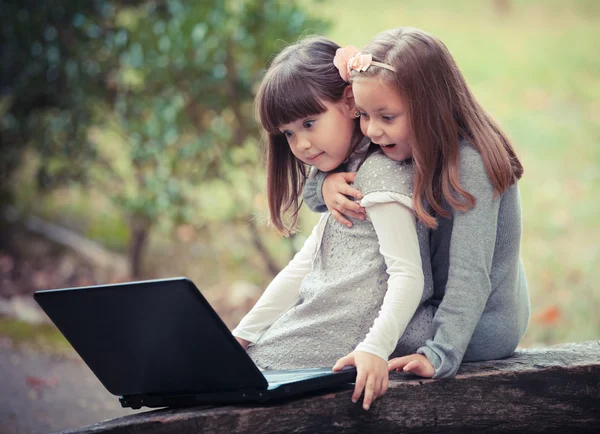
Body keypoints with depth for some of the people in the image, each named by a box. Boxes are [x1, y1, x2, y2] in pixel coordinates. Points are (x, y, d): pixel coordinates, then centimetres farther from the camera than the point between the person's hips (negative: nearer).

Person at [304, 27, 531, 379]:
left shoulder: (469, 165, -27)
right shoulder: (413, 150, -2)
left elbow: (469, 277, -31)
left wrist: (440, 356, -37)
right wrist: (326, 184, -18)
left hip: (481, 331, -9)